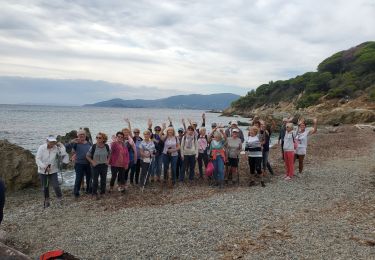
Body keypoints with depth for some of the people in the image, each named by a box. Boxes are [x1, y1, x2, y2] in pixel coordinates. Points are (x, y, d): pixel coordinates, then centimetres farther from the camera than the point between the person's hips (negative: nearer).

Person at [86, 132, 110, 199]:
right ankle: (94, 194, 18)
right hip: (96, 166, -3)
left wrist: (108, 160, 1)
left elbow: (109, 154, 14)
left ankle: (103, 192, 28)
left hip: (104, 165, 3)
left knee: (103, 180, 12)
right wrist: (92, 162, -12)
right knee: (95, 180, 3)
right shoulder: (93, 146, -14)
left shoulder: (107, 146, -6)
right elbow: (87, 156, -5)